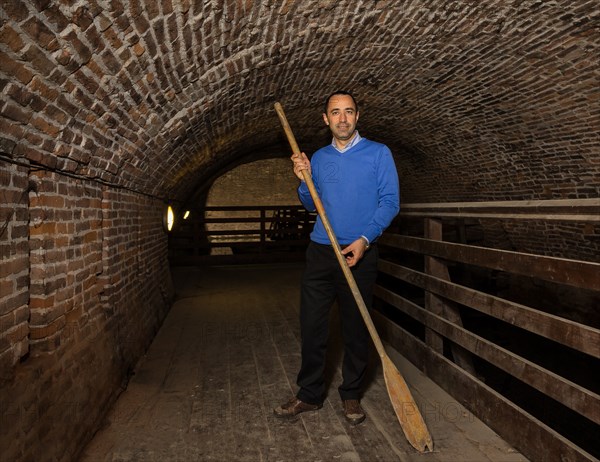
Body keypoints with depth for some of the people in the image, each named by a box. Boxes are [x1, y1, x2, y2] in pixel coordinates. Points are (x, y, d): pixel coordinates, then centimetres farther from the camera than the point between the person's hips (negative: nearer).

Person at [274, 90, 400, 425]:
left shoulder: (378, 153, 0)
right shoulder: (318, 158, 12)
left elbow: (390, 202, -6)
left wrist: (364, 240, -18)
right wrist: (304, 180, -1)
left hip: (360, 254, -3)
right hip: (320, 251, 4)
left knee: (356, 329, 7)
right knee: (312, 325, 5)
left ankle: (352, 396, 24)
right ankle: (310, 395, 20)